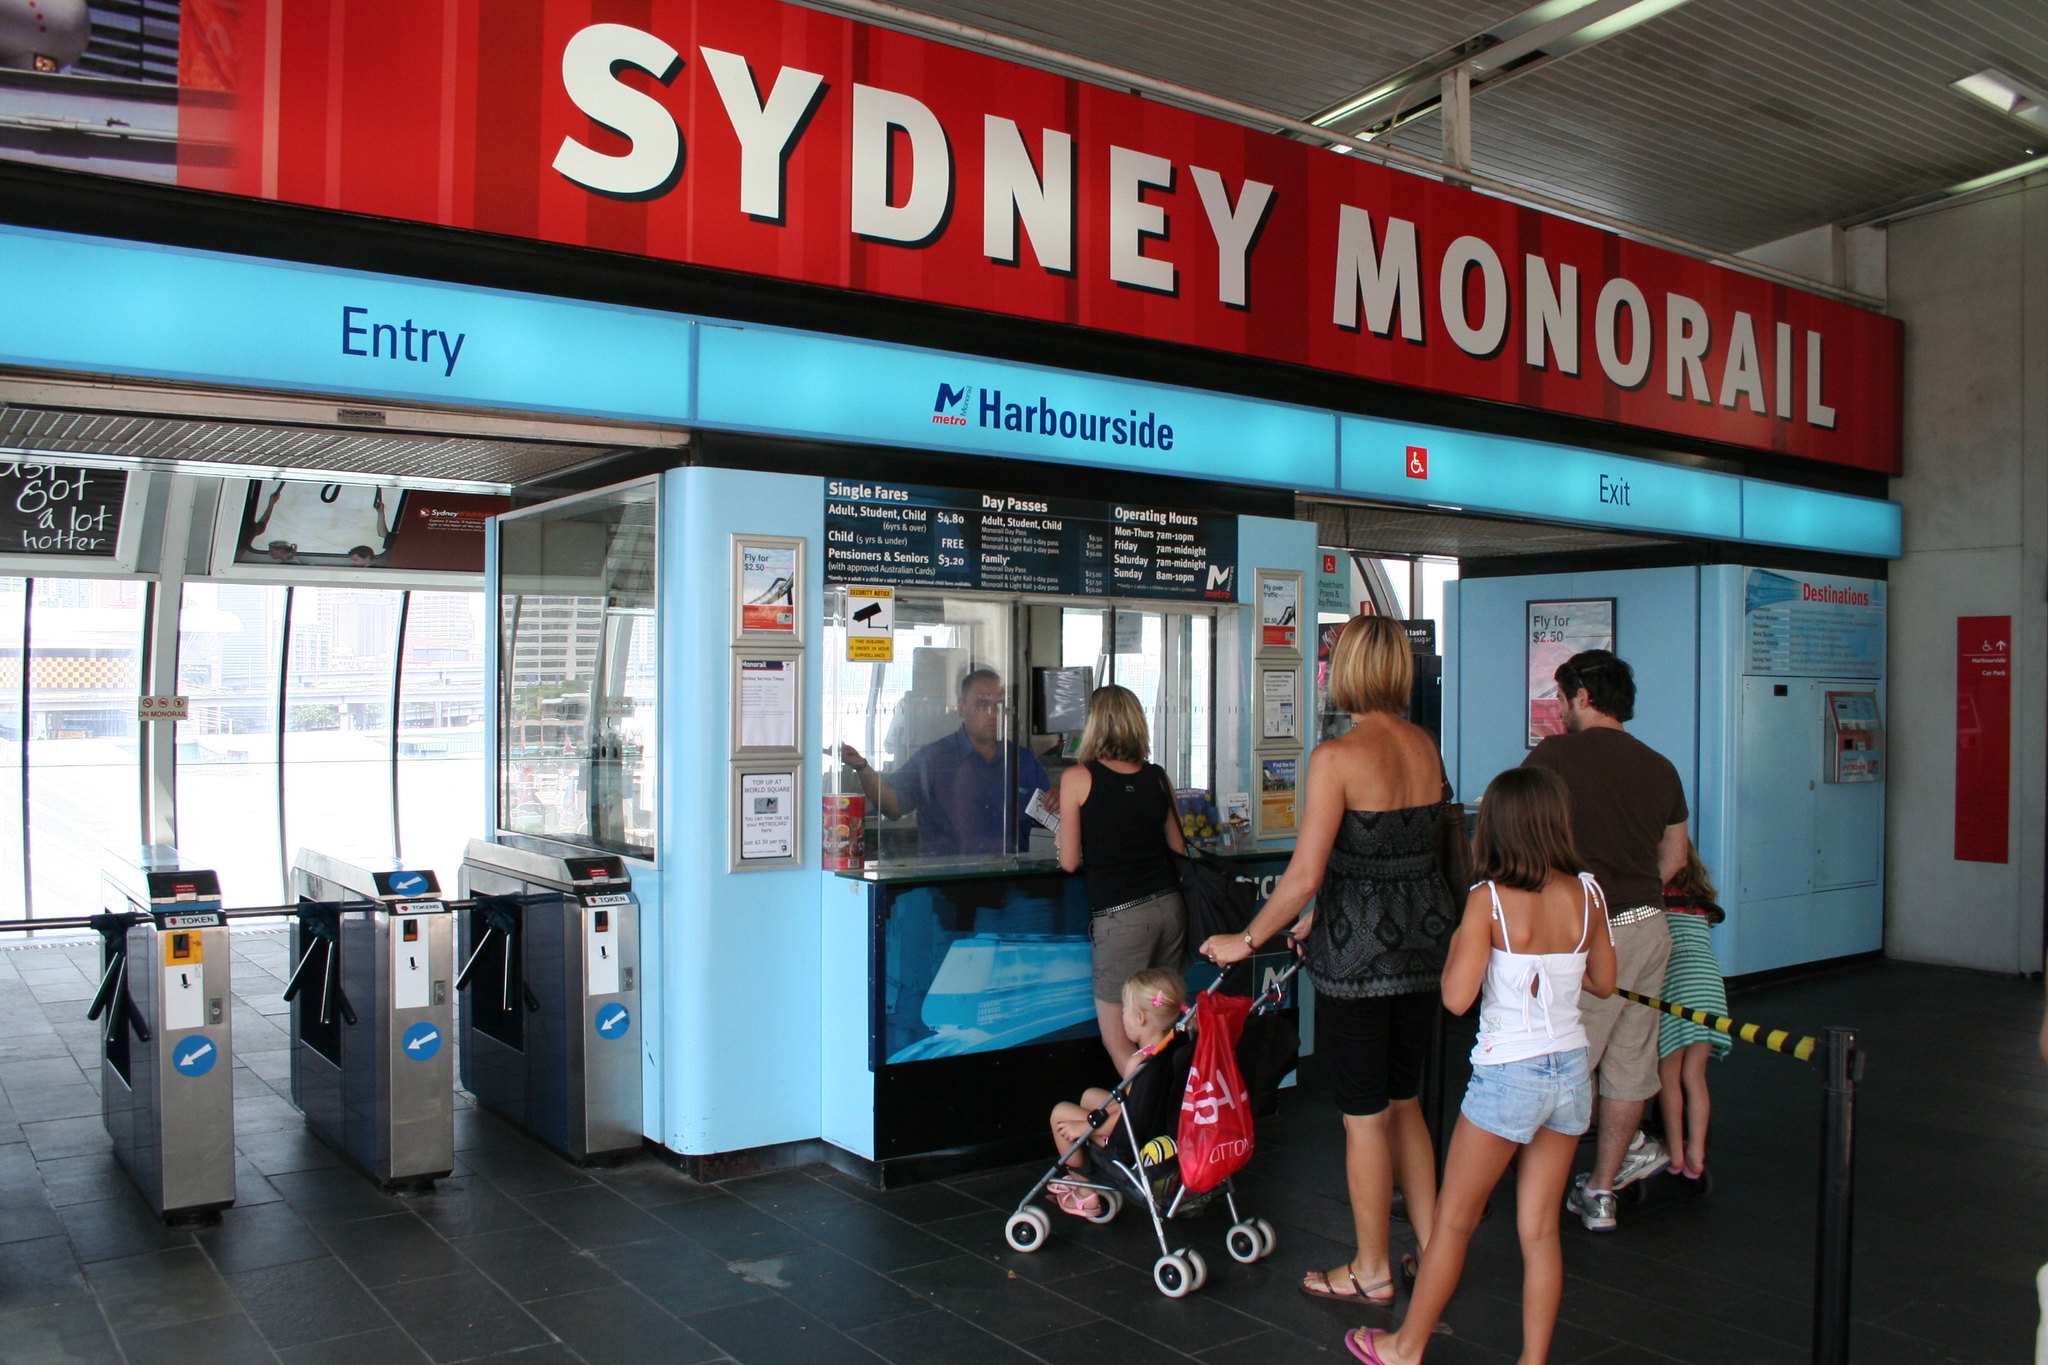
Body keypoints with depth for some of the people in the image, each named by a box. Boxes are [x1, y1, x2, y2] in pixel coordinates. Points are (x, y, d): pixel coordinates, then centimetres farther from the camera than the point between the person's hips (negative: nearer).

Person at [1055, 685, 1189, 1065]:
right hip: (1170, 906, 5)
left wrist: (1060, 836, 16)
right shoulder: (1159, 778, 6)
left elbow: (1070, 862, -4)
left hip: (1120, 916, -5)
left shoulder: (1077, 778, -6)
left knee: (1119, 1043, 5)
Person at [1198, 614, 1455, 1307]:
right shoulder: (1426, 745, 4)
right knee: (1404, 1101, 22)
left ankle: (1372, 1270, 22)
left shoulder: (1337, 756, -18)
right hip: (1425, 936, 7)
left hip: (1360, 948, -7)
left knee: (1365, 1116, 8)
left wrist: (1246, 939, -8)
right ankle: (1431, 1245, 31)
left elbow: (1305, 874, -21)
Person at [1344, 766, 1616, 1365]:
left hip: (1507, 1075, -4)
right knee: (1540, 1228, 13)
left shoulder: (1489, 900, -16)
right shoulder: (1586, 893, -2)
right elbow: (1603, 982, 10)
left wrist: (1457, 944, -3)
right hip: (1571, 1071, 5)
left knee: (1455, 1219, 11)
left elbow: (1457, 997, -19)